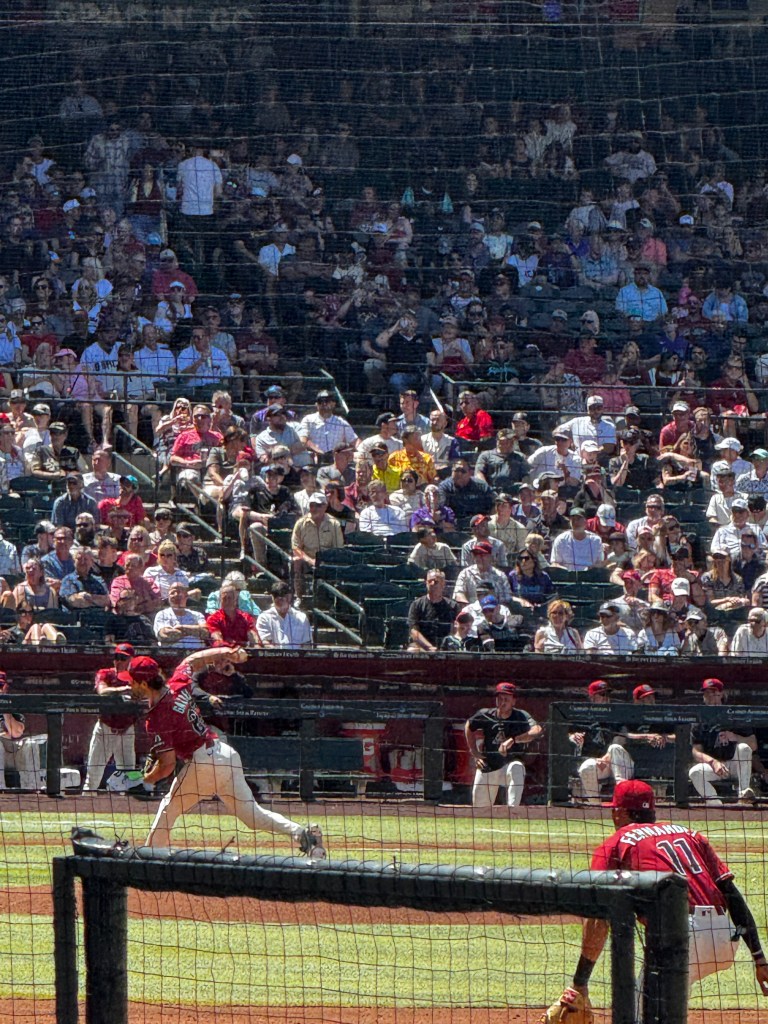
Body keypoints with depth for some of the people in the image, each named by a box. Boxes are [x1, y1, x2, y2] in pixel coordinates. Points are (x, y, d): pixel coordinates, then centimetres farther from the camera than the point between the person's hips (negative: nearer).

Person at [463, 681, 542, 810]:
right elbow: (469, 726, 15)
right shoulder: (485, 715, -7)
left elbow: (537, 731, -36)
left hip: (510, 762, -3)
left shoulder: (521, 716, -15)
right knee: (479, 809, 7)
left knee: (516, 769, -39)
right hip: (487, 766, 3)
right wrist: (474, 753, 7)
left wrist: (513, 740, -48)